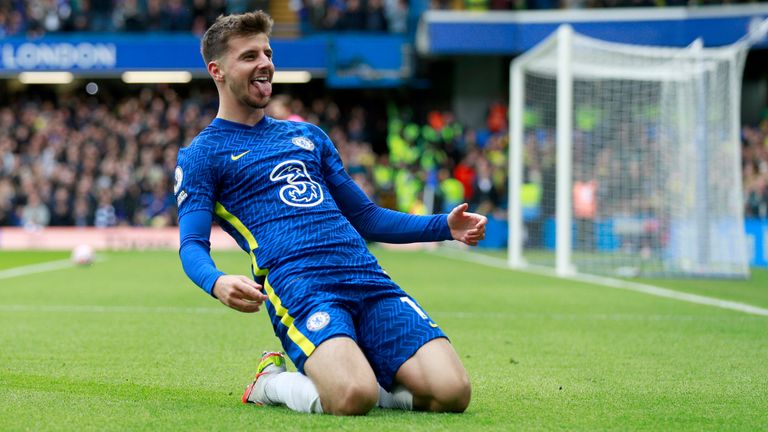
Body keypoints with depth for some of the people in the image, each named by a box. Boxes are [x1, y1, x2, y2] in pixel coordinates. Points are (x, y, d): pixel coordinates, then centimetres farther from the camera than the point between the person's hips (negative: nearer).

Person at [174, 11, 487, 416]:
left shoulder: (309, 136, 28)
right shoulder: (200, 156, 12)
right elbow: (192, 244, 0)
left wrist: (444, 226, 18)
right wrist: (217, 283, -24)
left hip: (368, 278, 5)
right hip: (297, 287, -5)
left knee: (450, 392, -18)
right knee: (351, 398, -33)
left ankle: (353, 372, 9)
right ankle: (272, 382, -1)